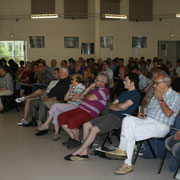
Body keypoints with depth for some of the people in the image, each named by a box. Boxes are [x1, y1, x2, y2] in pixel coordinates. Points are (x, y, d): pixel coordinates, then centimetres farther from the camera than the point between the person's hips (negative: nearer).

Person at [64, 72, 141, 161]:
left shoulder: (136, 94, -4)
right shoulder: (125, 92, 25)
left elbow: (123, 106, -18)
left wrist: (115, 105, 3)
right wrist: (119, 107, -1)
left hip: (119, 118, -9)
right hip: (111, 115, 9)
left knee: (94, 129, -24)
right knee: (86, 125, -4)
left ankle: (77, 153, -15)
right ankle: (84, 153, -6)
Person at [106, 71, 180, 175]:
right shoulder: (156, 95, 26)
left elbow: (168, 114, -13)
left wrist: (160, 99, -7)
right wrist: (143, 115, 6)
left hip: (161, 126, -7)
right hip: (147, 120, 7)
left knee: (132, 133, -26)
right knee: (128, 119, -22)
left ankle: (127, 164, -19)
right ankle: (122, 150, -28)